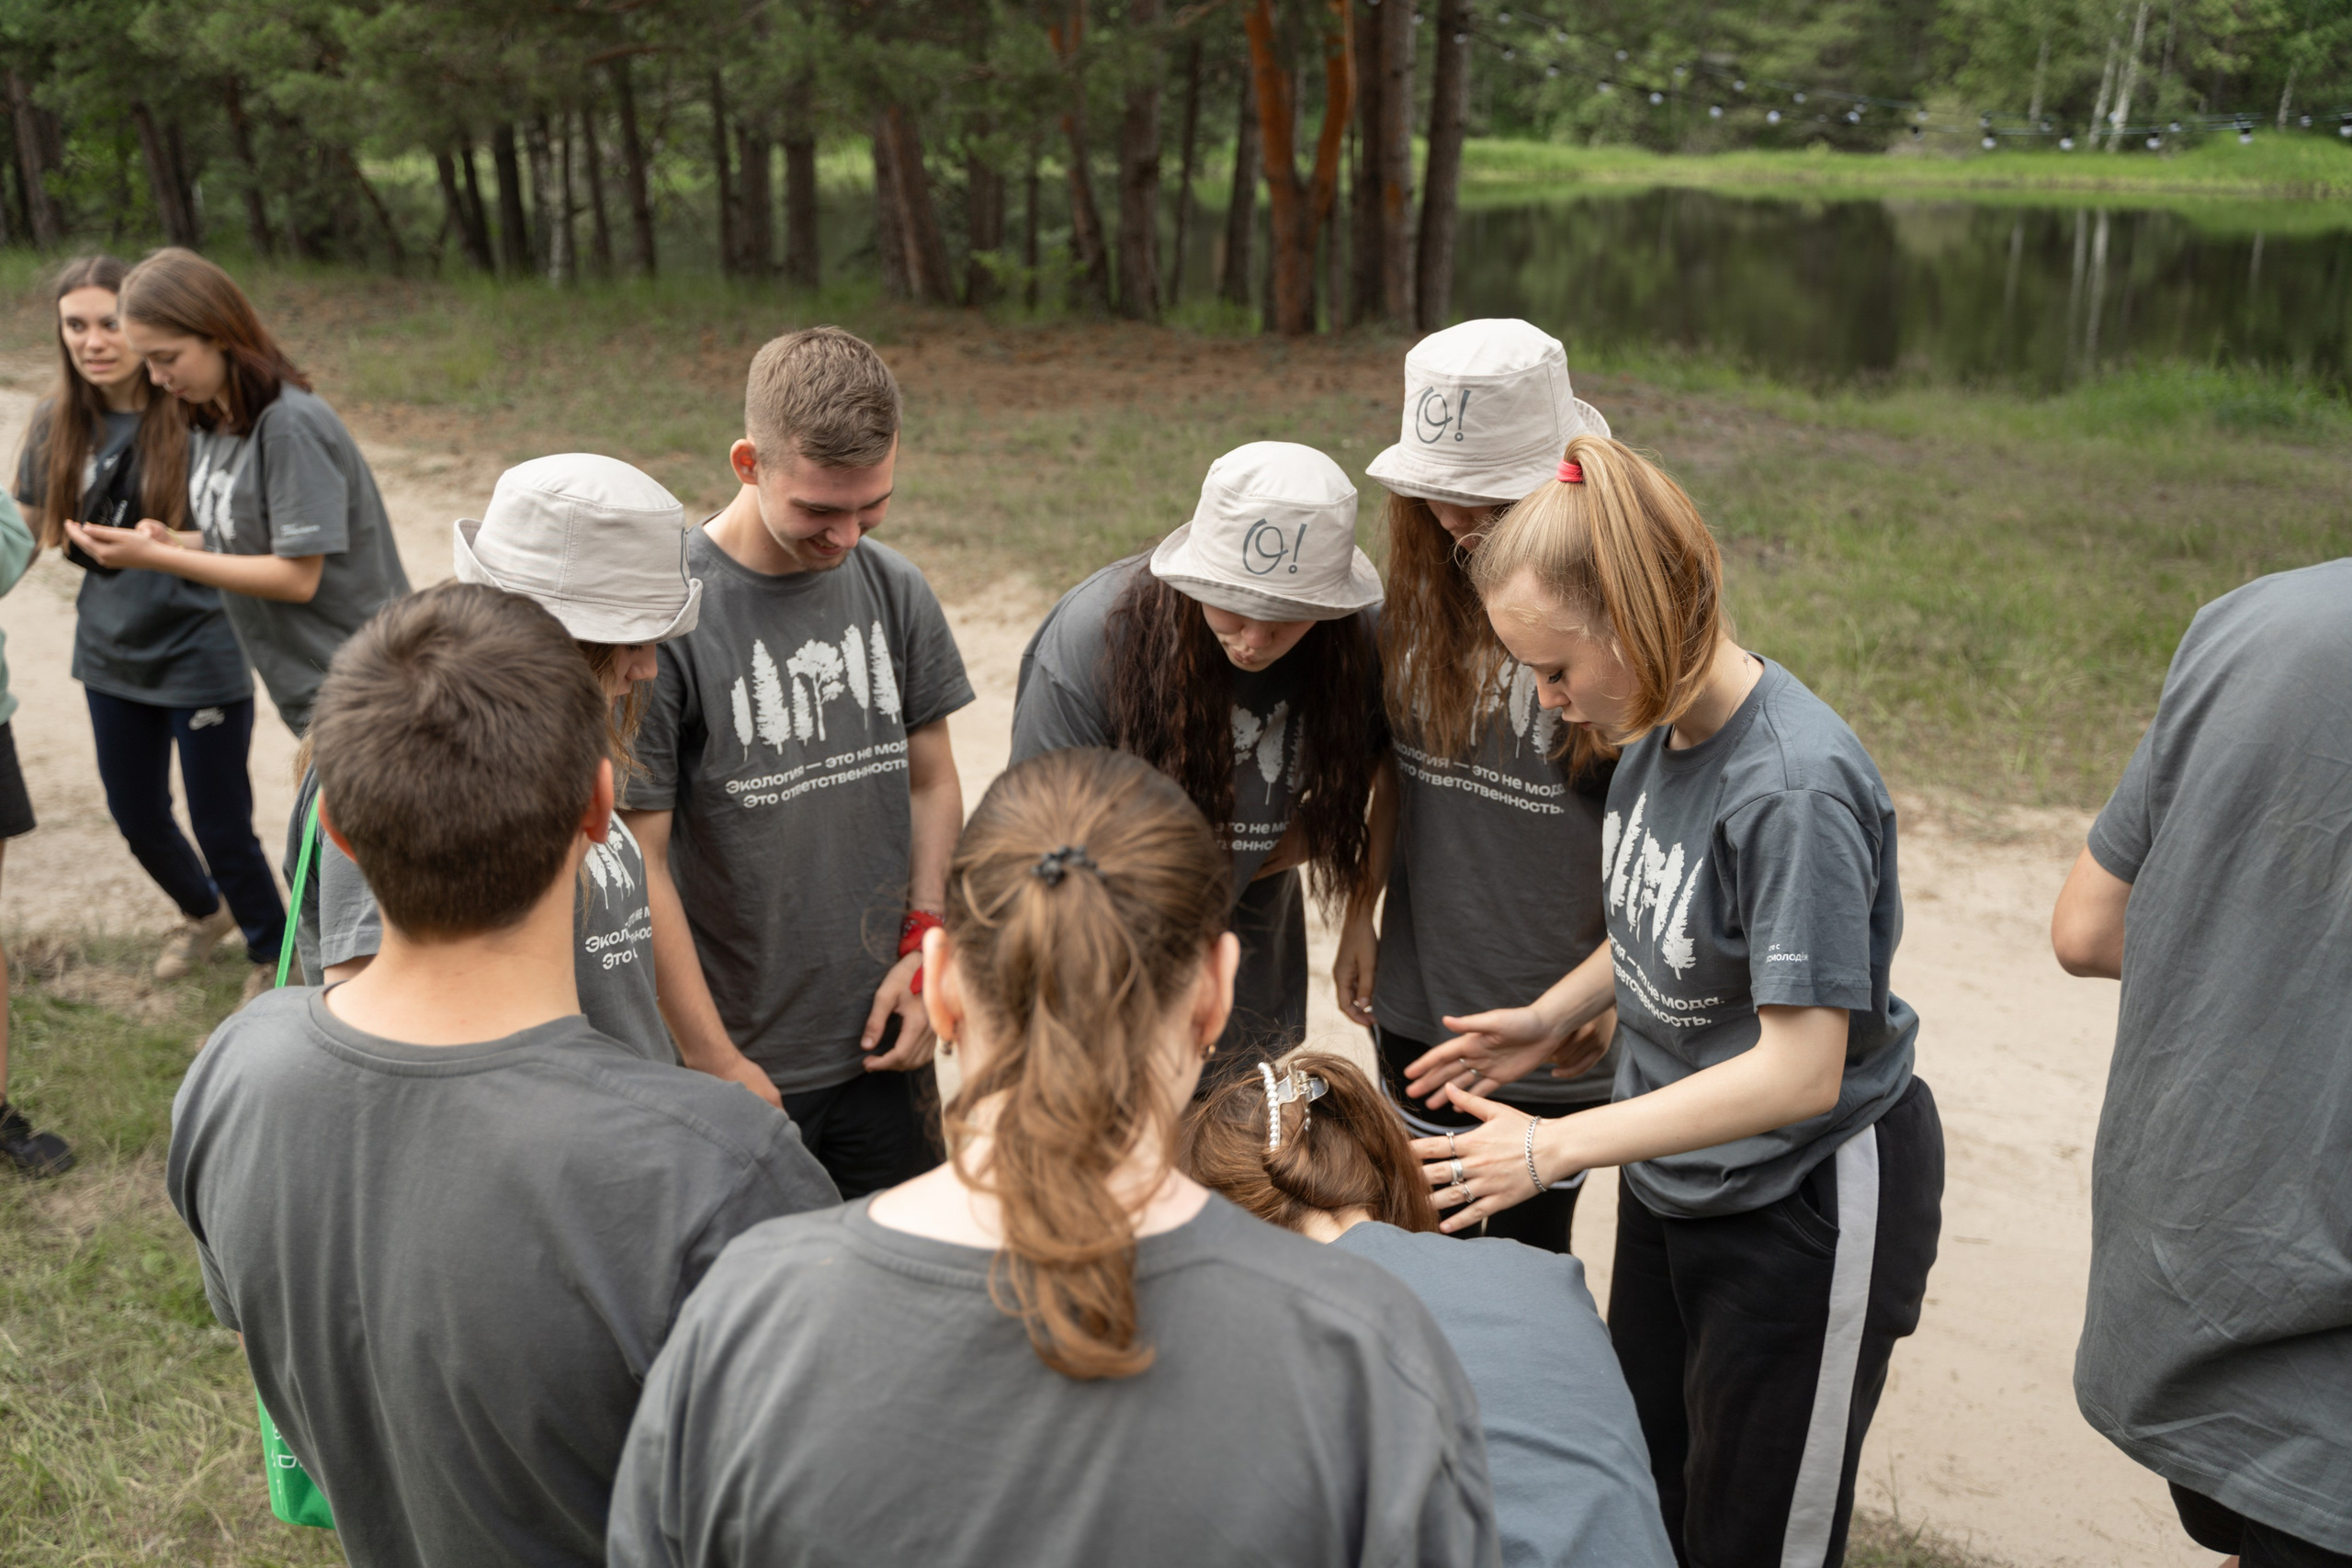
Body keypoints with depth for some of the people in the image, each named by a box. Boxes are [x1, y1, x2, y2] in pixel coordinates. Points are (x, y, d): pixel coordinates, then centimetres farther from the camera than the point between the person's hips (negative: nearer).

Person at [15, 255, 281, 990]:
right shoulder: (58, 422, -2)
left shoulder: (196, 416, -17)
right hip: (111, 654, 6)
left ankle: (275, 960, 27)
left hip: (200, 654, -6)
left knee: (222, 829, 3)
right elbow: (30, 529, 8)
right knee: (136, 817, 22)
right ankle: (202, 912, 51)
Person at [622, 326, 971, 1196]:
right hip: (743, 1062, -4)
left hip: (884, 1043, 5)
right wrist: (715, 1062, -11)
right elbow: (638, 862, -14)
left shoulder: (895, 589, 0)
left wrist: (922, 946, -1)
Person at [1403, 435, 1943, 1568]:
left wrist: (1553, 1149, -27)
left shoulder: (1795, 784, -31)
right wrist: (1553, 1017, -2)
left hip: (1803, 1207, -8)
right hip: (1672, 1177, 8)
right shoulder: (1661, 726, -6)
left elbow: (1799, 1070, -30)